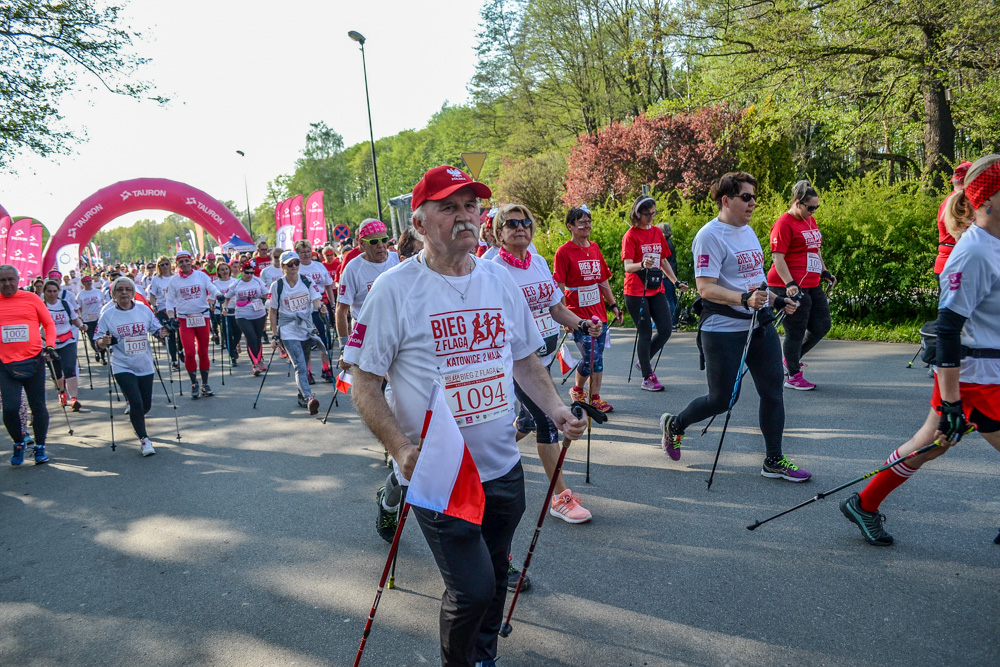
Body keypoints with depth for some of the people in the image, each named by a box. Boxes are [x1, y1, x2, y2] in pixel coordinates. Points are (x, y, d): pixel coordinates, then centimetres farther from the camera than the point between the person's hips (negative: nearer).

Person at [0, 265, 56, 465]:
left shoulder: (31, 298, 1)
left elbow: (48, 323, 7)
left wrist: (49, 345, -6)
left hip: (34, 362, 0)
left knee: (38, 406, 6)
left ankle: (39, 448, 23)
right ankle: (18, 443, 19)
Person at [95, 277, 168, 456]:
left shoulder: (144, 310, 0)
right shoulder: (108, 315, -5)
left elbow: (156, 329, 6)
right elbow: (99, 343, -2)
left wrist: (162, 333, -16)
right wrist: (104, 342, -24)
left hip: (145, 366, 3)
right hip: (123, 367, -3)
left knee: (146, 405, 10)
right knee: (136, 403, -13)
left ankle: (135, 417, 47)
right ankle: (144, 440, 4)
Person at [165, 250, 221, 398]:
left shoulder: (201, 275, 4)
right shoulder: (173, 280, 4)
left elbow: (212, 288, -5)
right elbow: (170, 301, 5)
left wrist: (218, 295, -29)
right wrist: (172, 318, -10)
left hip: (202, 318, 1)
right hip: (184, 319, -1)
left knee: (203, 352, 6)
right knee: (189, 352, -10)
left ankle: (205, 384, 18)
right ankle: (194, 383, 8)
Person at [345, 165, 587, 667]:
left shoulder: (501, 280, 5)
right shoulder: (394, 290, -11)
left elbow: (524, 358, 16)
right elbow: (363, 382, -9)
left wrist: (556, 409, 0)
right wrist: (402, 448, -23)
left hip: (503, 468, 5)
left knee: (495, 575, 19)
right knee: (472, 588, -7)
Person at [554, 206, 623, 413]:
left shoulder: (595, 248, 11)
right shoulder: (564, 252, -8)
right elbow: (559, 287, -11)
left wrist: (613, 305, 16)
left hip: (599, 313, 6)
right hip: (578, 315, -6)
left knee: (598, 357, 9)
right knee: (590, 357, -8)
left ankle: (595, 398, 20)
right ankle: (577, 390, 18)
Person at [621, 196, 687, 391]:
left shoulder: (657, 232, 12)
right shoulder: (631, 235, -8)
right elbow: (627, 266, -17)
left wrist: (676, 282, 15)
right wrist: (642, 265, -37)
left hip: (656, 289, 6)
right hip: (636, 292, -6)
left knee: (666, 329, 2)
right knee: (645, 333, -3)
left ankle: (644, 361, 24)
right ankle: (647, 378, 9)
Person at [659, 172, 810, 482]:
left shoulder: (748, 231, 13)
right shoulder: (710, 236, -15)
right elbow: (706, 288, -22)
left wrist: (777, 301, 19)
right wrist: (745, 299, -33)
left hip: (760, 325, 8)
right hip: (723, 331, -8)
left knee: (773, 390, 7)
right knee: (721, 399, 1)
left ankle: (774, 460, 20)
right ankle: (673, 424, 28)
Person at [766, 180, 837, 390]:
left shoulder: (811, 221, 16)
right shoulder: (784, 224, -12)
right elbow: (777, 257, -18)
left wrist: (825, 272, 26)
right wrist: (790, 284, -26)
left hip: (812, 286, 9)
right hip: (791, 287, -9)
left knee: (822, 326, 11)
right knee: (796, 332, -3)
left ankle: (790, 360, 28)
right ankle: (793, 377, 12)